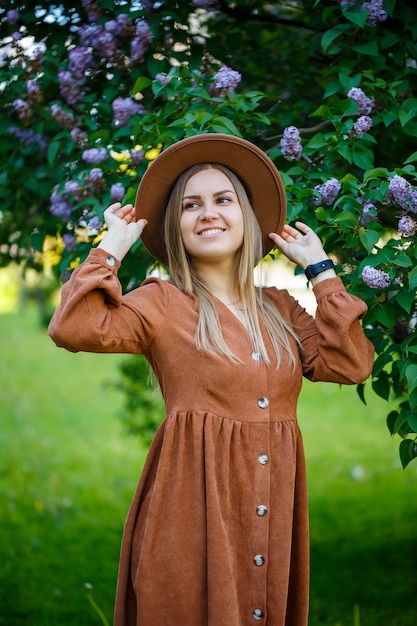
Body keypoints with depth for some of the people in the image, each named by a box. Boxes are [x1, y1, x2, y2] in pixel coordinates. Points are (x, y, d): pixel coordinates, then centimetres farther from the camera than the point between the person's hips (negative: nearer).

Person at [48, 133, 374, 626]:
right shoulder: (162, 303, 0)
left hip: (275, 509, 5)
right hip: (193, 503, -4)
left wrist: (320, 269, 9)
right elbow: (75, 328, -17)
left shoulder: (279, 309, 14)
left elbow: (351, 364, 2)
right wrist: (113, 247, -5)